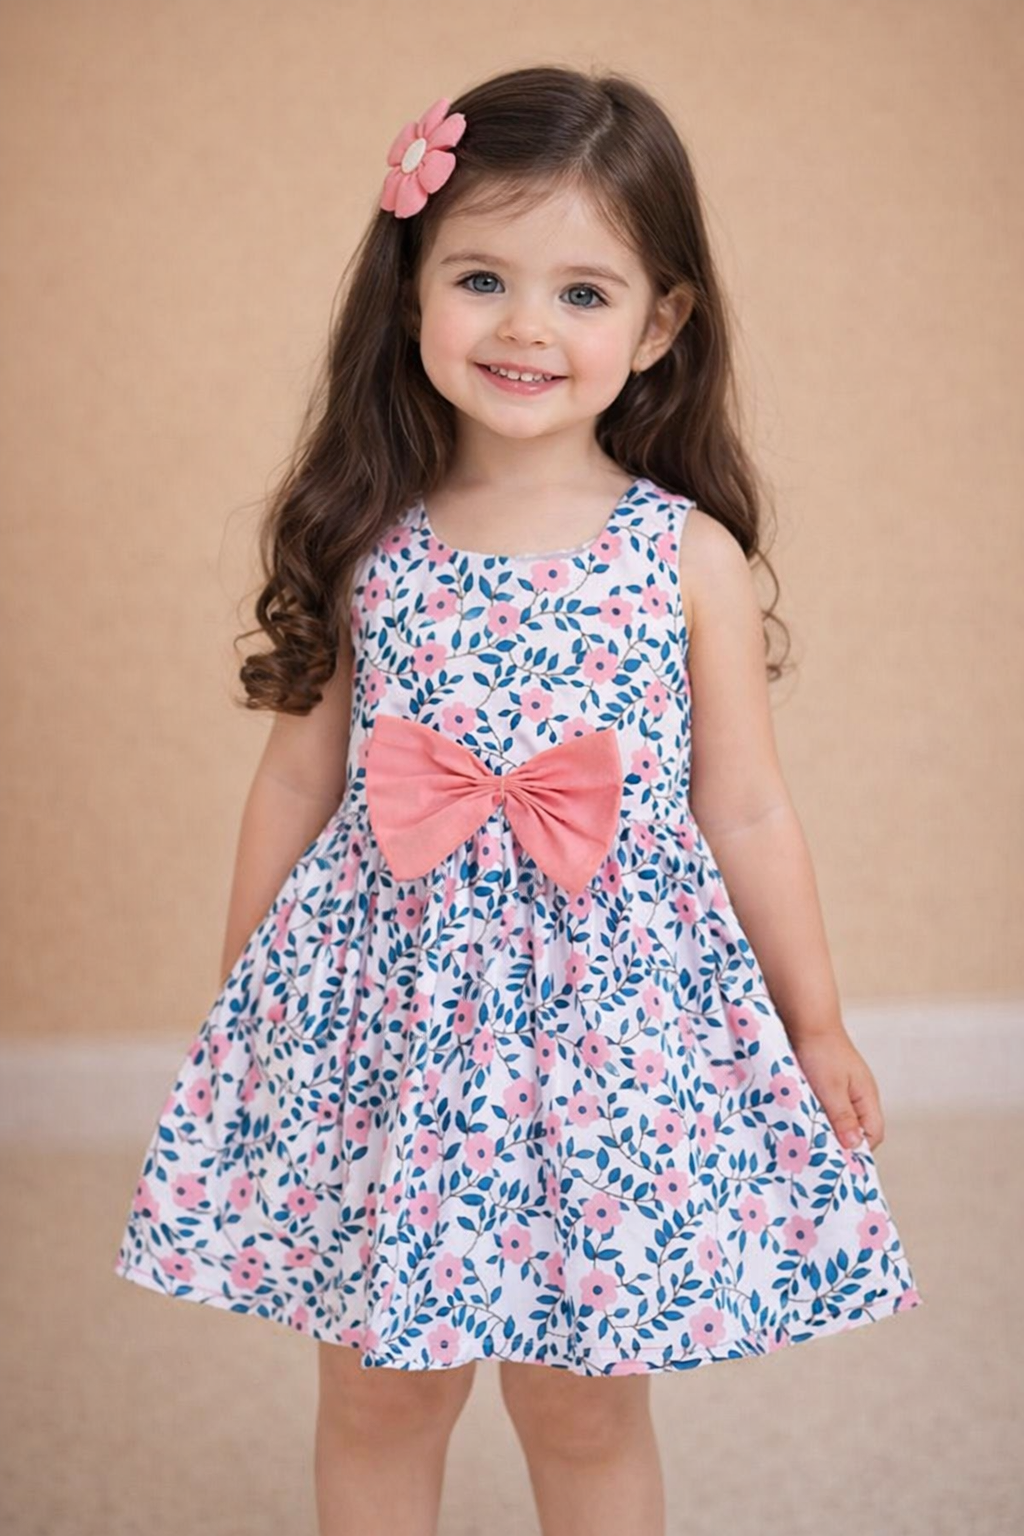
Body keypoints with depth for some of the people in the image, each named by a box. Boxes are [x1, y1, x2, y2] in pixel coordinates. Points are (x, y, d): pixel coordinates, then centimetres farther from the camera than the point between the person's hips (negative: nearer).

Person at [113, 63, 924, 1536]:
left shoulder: (692, 559, -5)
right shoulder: (362, 547, -2)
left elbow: (748, 812, 3)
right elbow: (297, 778, 7)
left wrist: (815, 1024, 9)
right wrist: (240, 1004, 13)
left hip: (620, 1020, -1)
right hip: (386, 1014, 1)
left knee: (585, 1404, 12)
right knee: (377, 1394, 14)